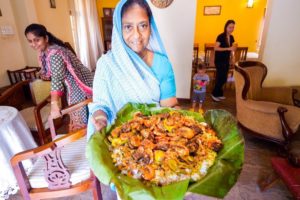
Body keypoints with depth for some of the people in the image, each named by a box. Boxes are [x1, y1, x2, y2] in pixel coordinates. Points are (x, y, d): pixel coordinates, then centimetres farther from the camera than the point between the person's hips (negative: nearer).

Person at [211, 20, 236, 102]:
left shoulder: (231, 37, 9)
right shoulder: (221, 36, -14)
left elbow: (230, 49, 17)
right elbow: (216, 48, -23)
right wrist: (228, 48, -28)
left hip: (226, 60, 7)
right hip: (219, 60, -7)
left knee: (223, 78, 11)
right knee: (221, 78, -7)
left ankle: (219, 94, 25)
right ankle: (214, 94, 11)